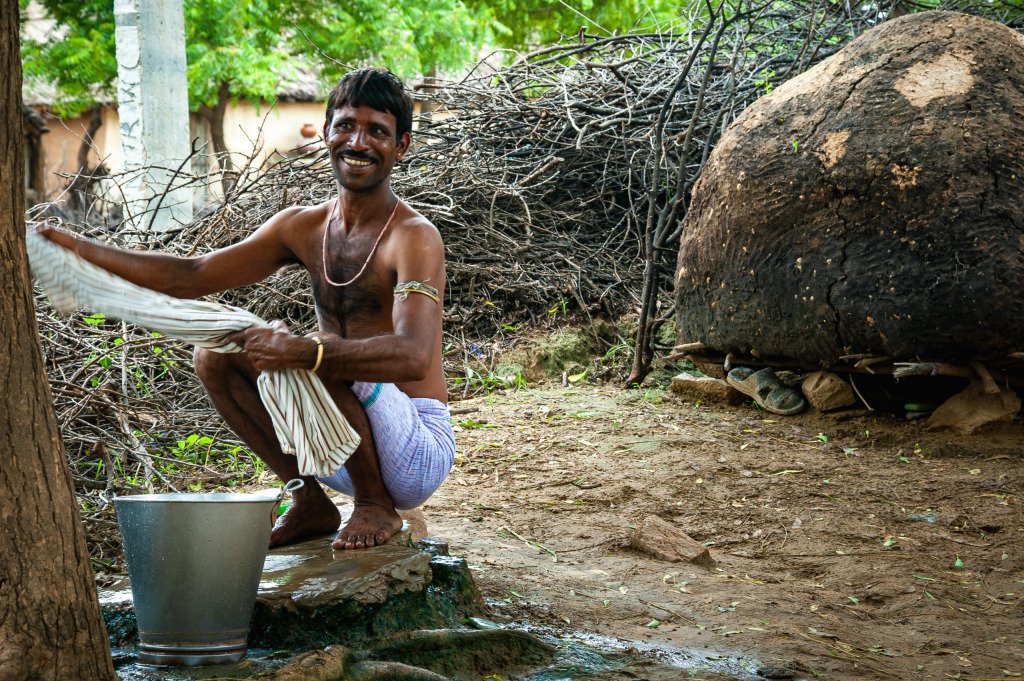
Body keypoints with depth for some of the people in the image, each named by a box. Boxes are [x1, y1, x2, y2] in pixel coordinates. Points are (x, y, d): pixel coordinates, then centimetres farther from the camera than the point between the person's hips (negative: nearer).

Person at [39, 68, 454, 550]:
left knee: (322, 353, -32)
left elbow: (414, 358, -32)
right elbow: (190, 277, 7)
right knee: (214, 354, -3)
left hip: (419, 449, -7)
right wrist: (76, 248, -2)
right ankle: (310, 501, 4)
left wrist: (303, 353, -47)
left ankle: (376, 505, -10)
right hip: (339, 455, 7)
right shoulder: (302, 228, 7)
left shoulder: (414, 237, -15)